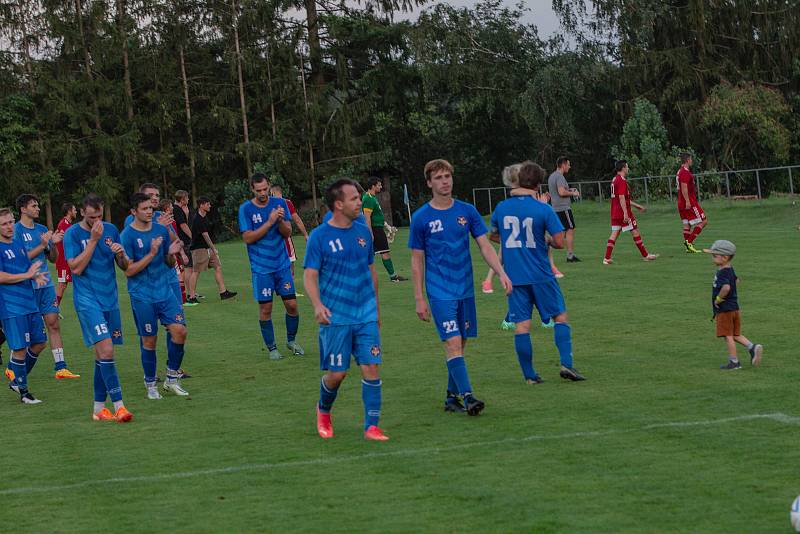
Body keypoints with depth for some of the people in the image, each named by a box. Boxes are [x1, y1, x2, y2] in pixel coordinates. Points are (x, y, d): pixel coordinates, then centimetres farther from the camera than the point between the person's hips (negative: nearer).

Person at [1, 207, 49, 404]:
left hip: (30, 303, 8)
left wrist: (36, 276, 2)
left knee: (39, 343, 11)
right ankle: (22, 390, 5)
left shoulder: (18, 242, 14)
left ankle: (16, 378, 27)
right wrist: (27, 275, -17)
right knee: (20, 348, -6)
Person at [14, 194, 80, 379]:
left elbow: (53, 258, 15)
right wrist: (42, 245, -17)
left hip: (46, 284, 6)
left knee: (53, 324, 0)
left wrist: (53, 244, -4)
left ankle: (60, 367, 0)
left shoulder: (42, 229, 12)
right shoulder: (16, 230, -6)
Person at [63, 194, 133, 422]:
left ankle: (99, 408, 14)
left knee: (103, 354, 8)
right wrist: (93, 239, -18)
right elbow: (76, 268, -15)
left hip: (110, 299, 5)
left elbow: (125, 267, 12)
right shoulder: (72, 234, -6)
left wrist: (121, 254, -11)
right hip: (88, 300, -5)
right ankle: (118, 405, -17)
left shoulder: (111, 230, 8)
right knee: (106, 350, -17)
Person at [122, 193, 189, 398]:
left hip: (164, 289, 4)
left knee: (179, 330, -8)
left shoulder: (161, 230, 6)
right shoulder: (128, 235, -8)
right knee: (149, 340, 1)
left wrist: (172, 254, -9)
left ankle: (172, 378, 8)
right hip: (142, 295, -4)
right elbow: (129, 271, -13)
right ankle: (150, 384, 16)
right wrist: (151, 254, -20)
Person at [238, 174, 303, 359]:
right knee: (265, 309, -1)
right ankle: (272, 348, 12)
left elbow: (287, 233, 2)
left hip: (282, 264, 3)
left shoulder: (279, 203, 2)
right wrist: (270, 222, -21)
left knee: (291, 304, 2)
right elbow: (248, 238, -14)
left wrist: (281, 221, -19)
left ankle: (291, 340, 23)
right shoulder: (246, 209, -6)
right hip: (261, 267, -3)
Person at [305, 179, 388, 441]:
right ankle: (323, 410, 31)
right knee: (337, 373, 1)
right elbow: (310, 275, -10)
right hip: (336, 318, -4)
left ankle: (371, 427, -1)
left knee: (371, 368, -5)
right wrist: (318, 305, -26)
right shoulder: (319, 237, -7)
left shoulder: (363, 232, 8)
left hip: (366, 316, 4)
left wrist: (376, 307, 21)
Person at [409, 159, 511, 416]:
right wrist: (419, 299, -3)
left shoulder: (467, 211, 4)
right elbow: (417, 260, 0)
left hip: (465, 289, 4)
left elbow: (485, 246, 3)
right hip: (440, 291, -4)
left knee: (460, 344, 9)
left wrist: (501, 273, -12)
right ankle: (467, 396, -18)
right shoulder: (421, 218, -3)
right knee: (453, 342, -14)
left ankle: (452, 395, 19)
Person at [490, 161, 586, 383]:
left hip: (514, 276, 3)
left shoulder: (501, 208, 2)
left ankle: (529, 375, 4)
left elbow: (493, 235, 18)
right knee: (560, 316, 10)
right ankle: (566, 364, -1)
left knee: (521, 325, 3)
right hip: (541, 275, -3)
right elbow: (559, 242, -12)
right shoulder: (544, 210, -9)